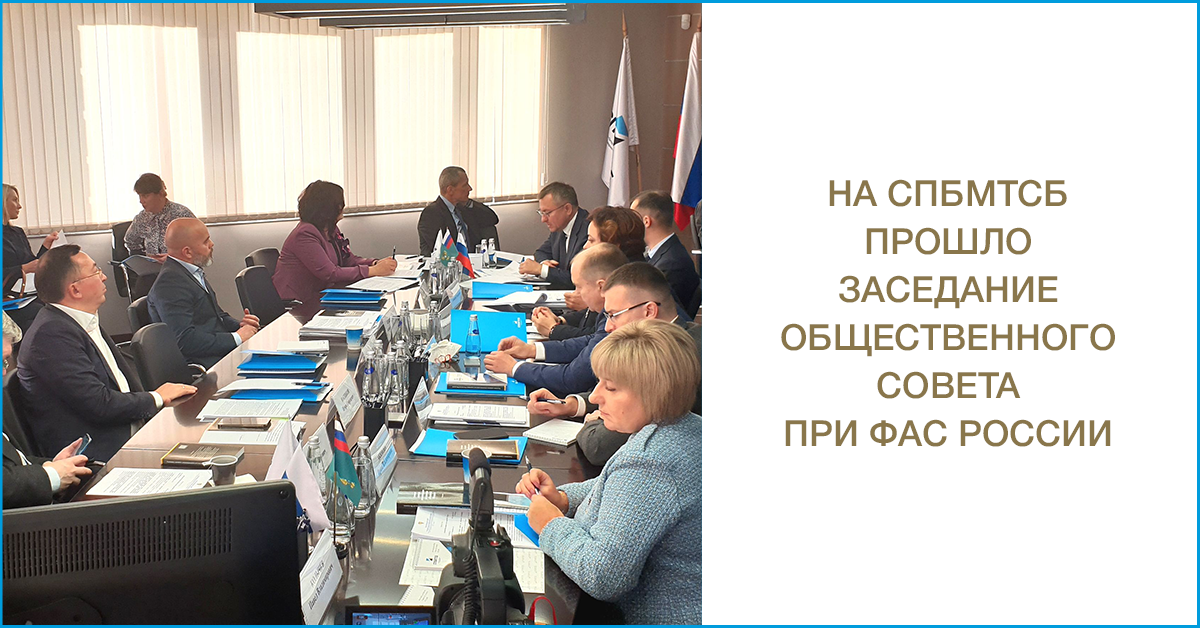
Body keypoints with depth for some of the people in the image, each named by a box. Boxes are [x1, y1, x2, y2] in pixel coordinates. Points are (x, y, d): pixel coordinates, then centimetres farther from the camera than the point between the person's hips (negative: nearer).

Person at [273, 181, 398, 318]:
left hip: (319, 294, 9)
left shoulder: (331, 230, 11)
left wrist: (377, 263, -10)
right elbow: (330, 274, -24)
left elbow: (349, 259, 10)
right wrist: (373, 270, -23)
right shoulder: (305, 235, -19)